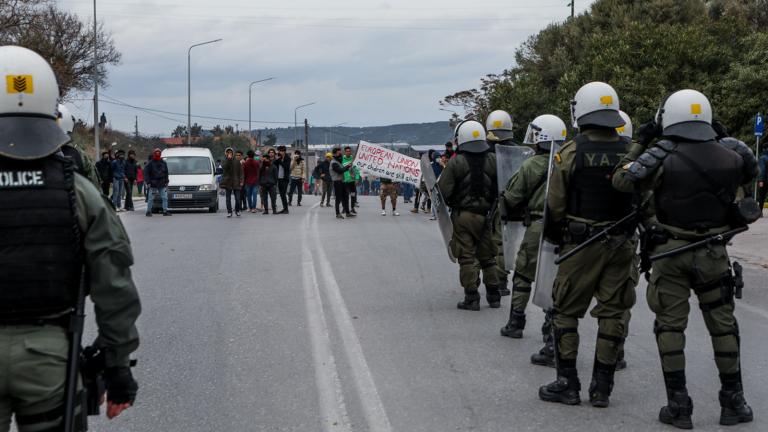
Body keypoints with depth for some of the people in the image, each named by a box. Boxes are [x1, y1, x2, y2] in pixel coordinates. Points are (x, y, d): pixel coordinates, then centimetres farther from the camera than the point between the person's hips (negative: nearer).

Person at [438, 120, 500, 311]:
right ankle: (494, 296, 18)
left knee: (466, 258, 2)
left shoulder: (456, 163, -10)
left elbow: (444, 191, -11)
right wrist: (493, 206, 14)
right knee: (487, 257, 14)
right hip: (485, 215, 3)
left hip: (463, 216, -3)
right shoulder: (493, 160, -1)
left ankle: (472, 297, 1)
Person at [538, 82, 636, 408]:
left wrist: (554, 237, 10)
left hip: (580, 245, -3)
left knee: (566, 311, 9)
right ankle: (602, 387, 13)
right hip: (621, 246, 3)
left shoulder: (570, 153, -9)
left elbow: (555, 206, -6)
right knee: (612, 314, 9)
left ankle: (567, 384, 10)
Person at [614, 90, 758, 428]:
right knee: (723, 324, 12)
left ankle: (678, 405, 4)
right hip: (713, 252, 2)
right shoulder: (726, 156, -2)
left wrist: (641, 143, 4)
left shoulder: (661, 158, -12)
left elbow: (621, 180, -3)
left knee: (670, 326, 5)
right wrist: (724, 140, 17)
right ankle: (733, 402, 19)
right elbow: (750, 172, 19)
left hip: (670, 252, -2)